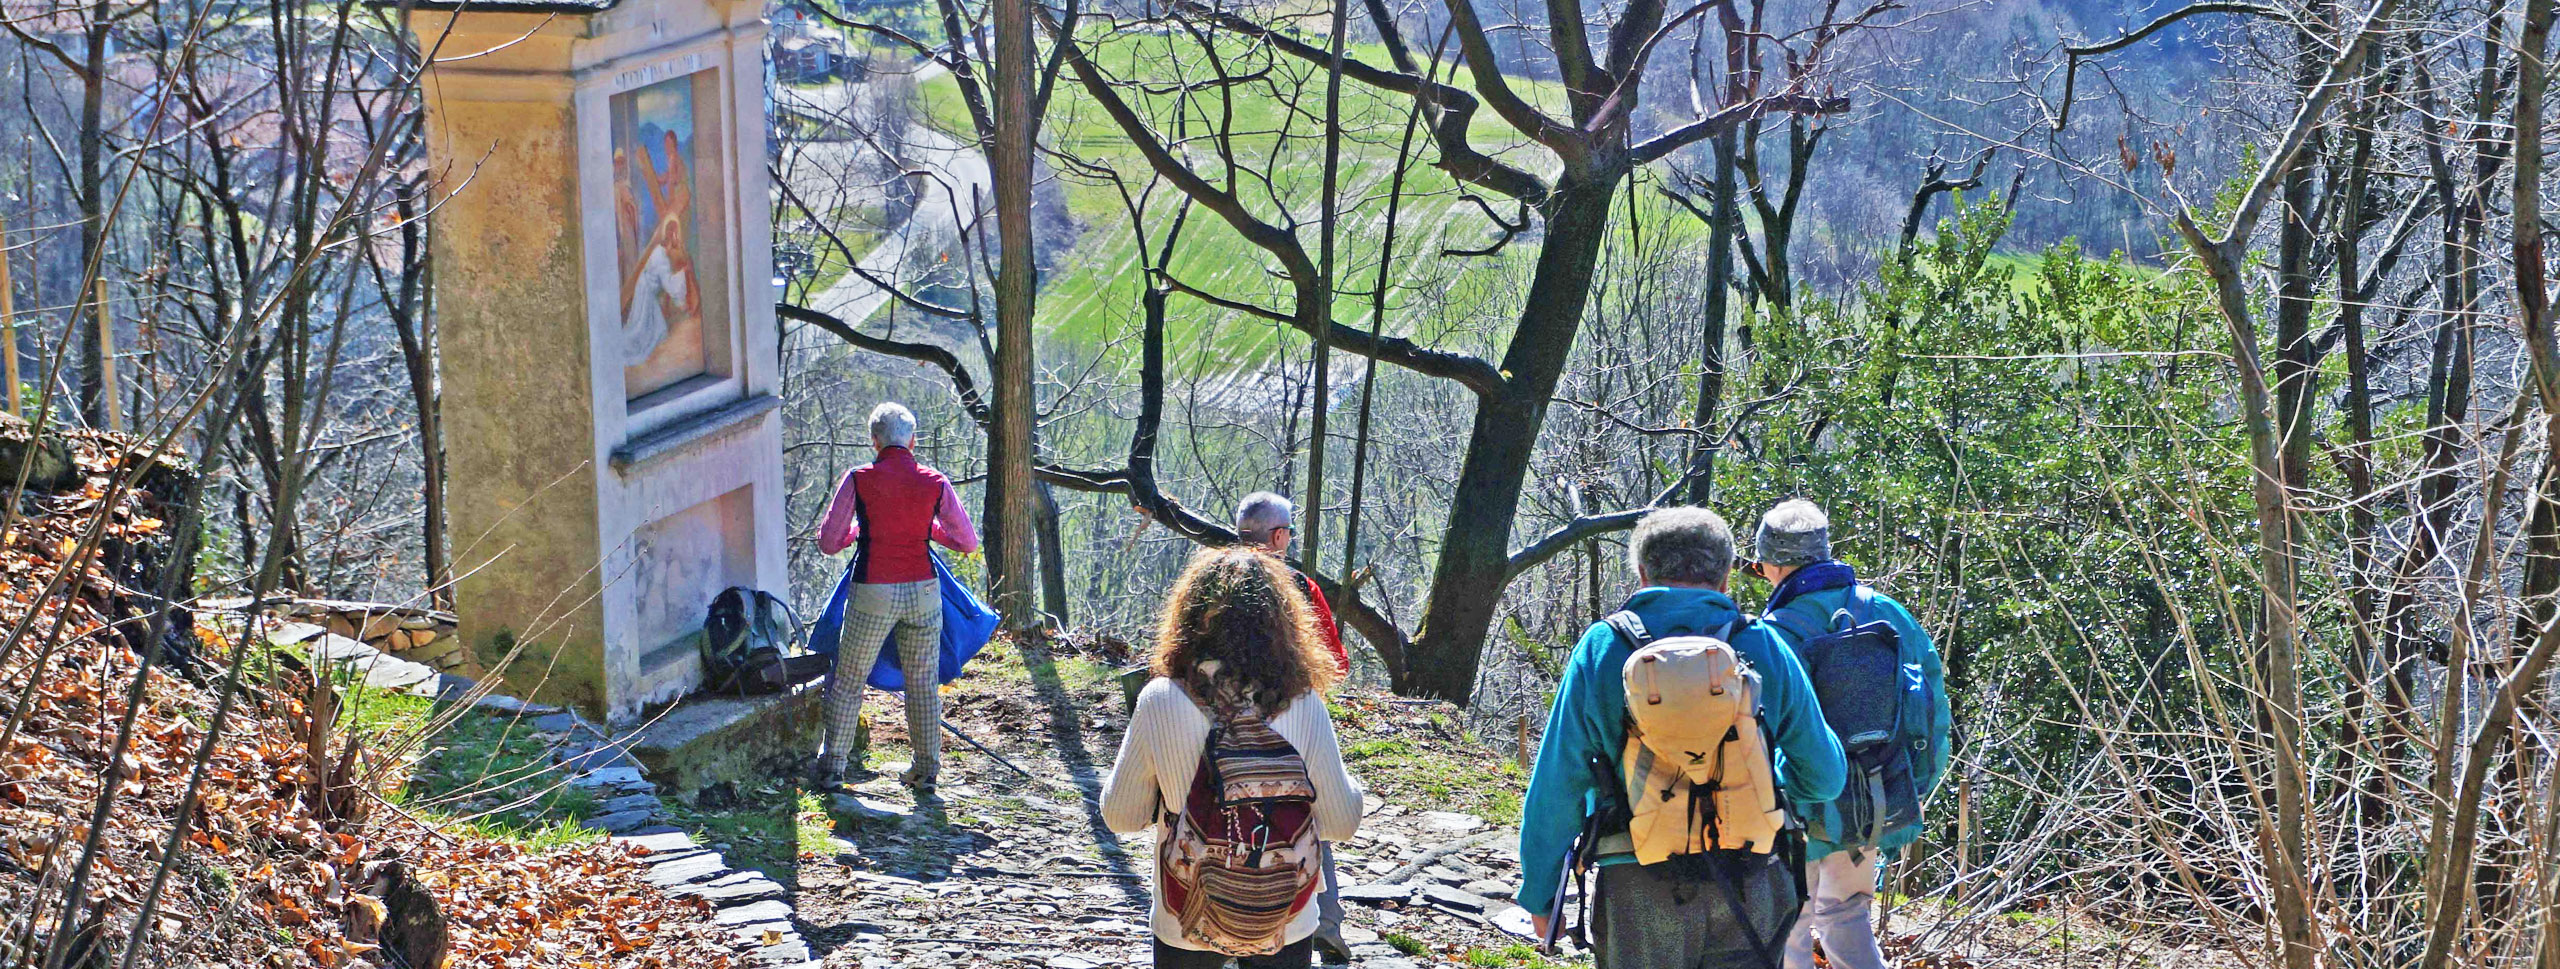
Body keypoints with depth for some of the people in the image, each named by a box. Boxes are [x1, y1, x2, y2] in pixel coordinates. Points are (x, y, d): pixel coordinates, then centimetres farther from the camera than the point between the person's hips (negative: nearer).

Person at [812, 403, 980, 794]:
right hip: (923, 591, 2)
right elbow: (968, 542, 6)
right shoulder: (935, 483, -2)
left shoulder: (859, 480, -7)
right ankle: (926, 769, 18)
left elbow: (828, 542, -2)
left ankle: (832, 766, 15)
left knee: (847, 680, 12)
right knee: (923, 682, 14)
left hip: (873, 593, -2)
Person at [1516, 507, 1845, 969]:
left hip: (1641, 890, -1)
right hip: (1749, 891, 2)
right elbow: (1825, 778, 8)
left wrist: (1539, 894, 7)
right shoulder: (1766, 649, 3)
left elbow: (1558, 785, -2)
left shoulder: (1603, 648, -2)